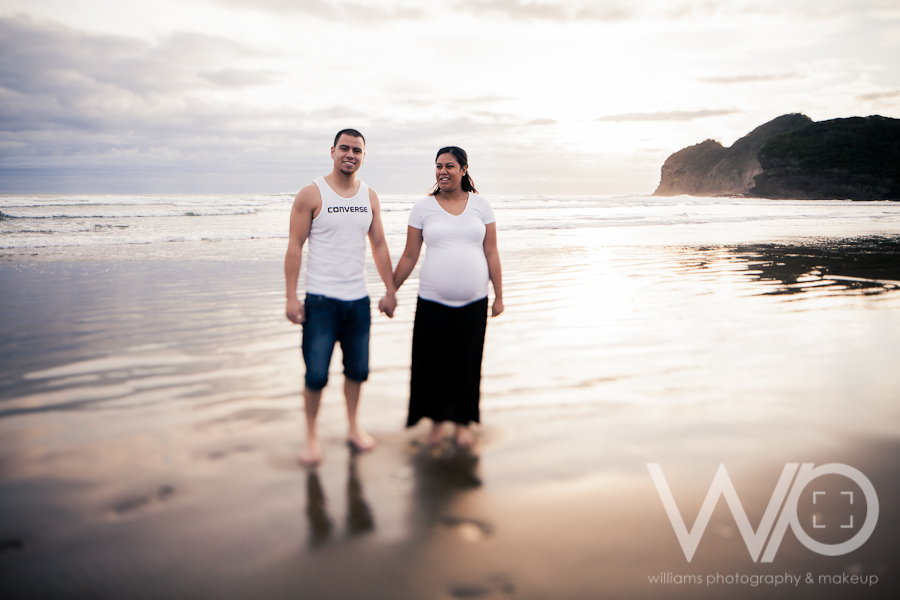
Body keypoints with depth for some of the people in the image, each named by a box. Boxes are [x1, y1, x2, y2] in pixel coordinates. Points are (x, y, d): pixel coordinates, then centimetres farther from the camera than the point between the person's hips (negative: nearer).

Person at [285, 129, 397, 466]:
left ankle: (353, 427, 31)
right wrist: (291, 297, -11)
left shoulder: (370, 197, 9)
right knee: (316, 374, -4)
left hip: (358, 300, 4)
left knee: (357, 369, 12)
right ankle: (311, 436, 15)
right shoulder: (311, 194, -4)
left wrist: (390, 291, 10)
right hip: (321, 299, -4)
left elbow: (379, 245, 13)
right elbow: (295, 246, -6)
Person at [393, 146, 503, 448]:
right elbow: (409, 257, 5)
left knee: (467, 364, 8)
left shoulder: (480, 205, 5)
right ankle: (437, 420, 25)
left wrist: (499, 296, 4)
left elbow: (491, 254, 6)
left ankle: (463, 421, 26)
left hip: (473, 302, 1)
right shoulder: (423, 207, 2)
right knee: (433, 363, 4)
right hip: (432, 302, 0)